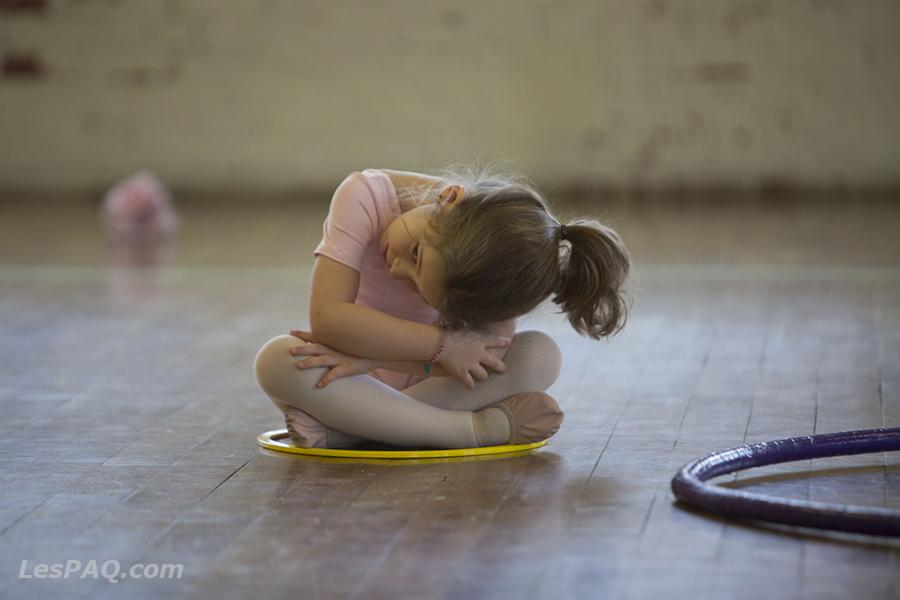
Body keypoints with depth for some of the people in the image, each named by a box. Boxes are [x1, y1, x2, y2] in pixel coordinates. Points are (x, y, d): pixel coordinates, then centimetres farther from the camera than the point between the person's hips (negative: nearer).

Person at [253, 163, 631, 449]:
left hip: (425, 379, 1)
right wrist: (441, 345, -40)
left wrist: (369, 358, -41)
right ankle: (478, 428, -35)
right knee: (276, 360, -35)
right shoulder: (365, 197, -28)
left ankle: (337, 429, -32)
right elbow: (327, 317, -34)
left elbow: (492, 348, -31)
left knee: (542, 356, -27)